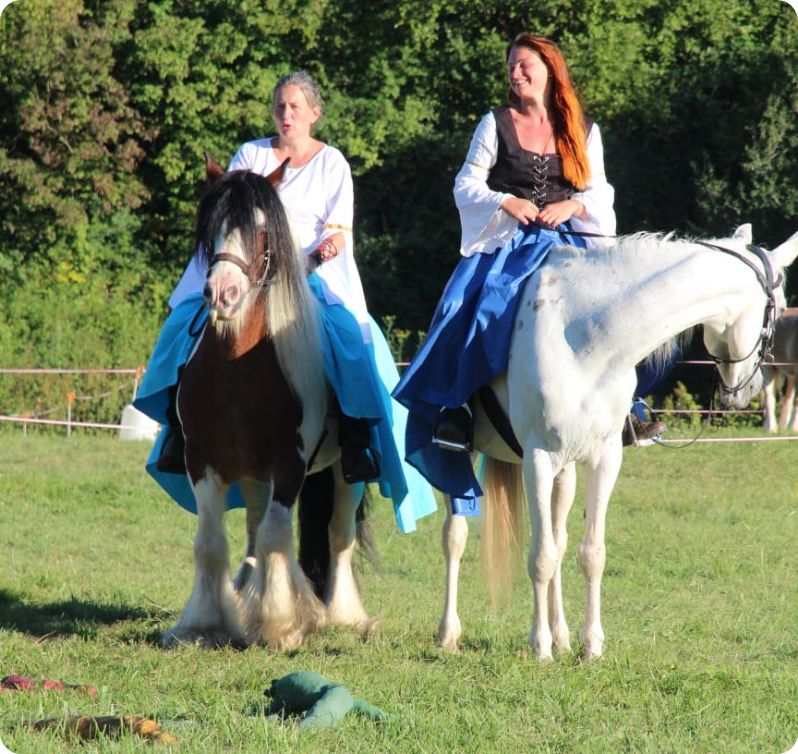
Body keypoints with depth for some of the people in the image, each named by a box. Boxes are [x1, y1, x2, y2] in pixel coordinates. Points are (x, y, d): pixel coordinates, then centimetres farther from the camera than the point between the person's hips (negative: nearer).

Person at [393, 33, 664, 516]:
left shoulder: (584, 132, 15)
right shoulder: (496, 125, 10)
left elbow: (600, 192, 9)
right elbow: (466, 185, 4)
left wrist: (571, 205, -11)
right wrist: (506, 202, -14)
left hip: (568, 240, 1)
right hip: (508, 242, -1)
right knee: (471, 309, -27)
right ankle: (456, 409, -27)